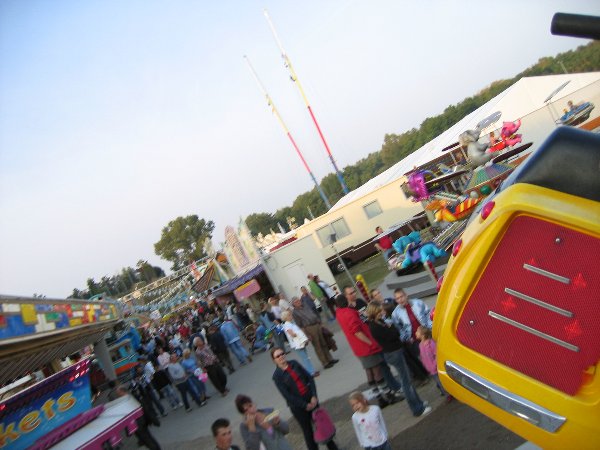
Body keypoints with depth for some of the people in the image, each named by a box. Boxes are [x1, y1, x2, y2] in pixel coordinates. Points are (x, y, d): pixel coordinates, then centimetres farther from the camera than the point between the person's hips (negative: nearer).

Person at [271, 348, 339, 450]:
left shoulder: (294, 363, -2)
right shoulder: (277, 376, -12)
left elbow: (309, 378, 0)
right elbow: (287, 395, -14)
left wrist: (314, 396, -11)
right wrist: (305, 405, -14)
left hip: (311, 399, 4)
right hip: (297, 406, -4)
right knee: (307, 430, 9)